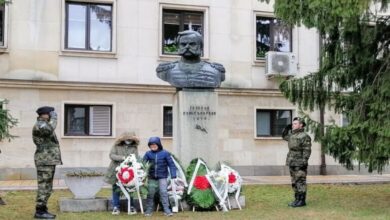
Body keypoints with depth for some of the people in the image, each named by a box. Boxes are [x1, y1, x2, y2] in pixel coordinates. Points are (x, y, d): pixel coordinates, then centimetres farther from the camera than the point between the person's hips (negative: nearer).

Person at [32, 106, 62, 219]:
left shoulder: (44, 125, 20)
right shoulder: (39, 125, -12)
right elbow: (49, 130, -34)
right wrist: (53, 119, -20)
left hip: (49, 161, 10)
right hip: (45, 161, -10)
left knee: (47, 187, 12)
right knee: (44, 187, -8)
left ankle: (42, 210, 16)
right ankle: (39, 211, -4)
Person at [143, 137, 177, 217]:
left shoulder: (165, 153, -7)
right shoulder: (148, 154, -1)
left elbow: (171, 164, -5)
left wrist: (173, 176, -10)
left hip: (162, 177, -2)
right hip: (151, 177, 2)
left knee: (163, 192, -7)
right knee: (150, 193, 5)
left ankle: (166, 209, 0)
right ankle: (149, 209, 16)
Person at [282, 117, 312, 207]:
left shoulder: (304, 136, -12)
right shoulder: (292, 135, 13)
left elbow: (307, 150, -16)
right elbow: (284, 136, 31)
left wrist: (304, 161, -24)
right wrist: (287, 127, 15)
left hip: (299, 164, -9)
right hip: (292, 163, 9)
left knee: (300, 182, -5)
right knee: (294, 183, 11)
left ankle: (302, 201, -1)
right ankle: (297, 200, 17)